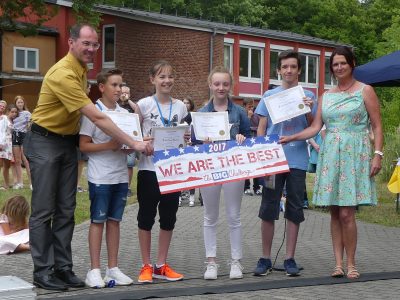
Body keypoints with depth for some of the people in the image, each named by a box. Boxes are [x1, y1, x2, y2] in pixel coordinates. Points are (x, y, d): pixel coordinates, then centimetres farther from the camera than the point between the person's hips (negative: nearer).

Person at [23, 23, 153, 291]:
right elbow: (97, 117, -28)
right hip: (44, 142, -8)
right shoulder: (63, 74, -25)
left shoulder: (82, 68, 4)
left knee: (66, 210, 7)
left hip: (69, 142, 8)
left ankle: (63, 268, 12)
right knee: (44, 211, -3)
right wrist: (133, 143, -27)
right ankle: (42, 271, 3)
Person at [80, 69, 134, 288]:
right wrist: (108, 146, -20)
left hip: (120, 176, 5)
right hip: (100, 177, -5)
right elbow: (83, 145, -8)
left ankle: (113, 268, 15)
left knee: (114, 220, 9)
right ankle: (94, 270, 6)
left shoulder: (124, 113, 10)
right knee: (98, 221, 1)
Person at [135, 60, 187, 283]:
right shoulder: (144, 105, -4)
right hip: (149, 168, -3)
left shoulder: (180, 106, 6)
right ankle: (146, 266, 13)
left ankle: (161, 265, 20)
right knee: (146, 216, 3)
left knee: (169, 217, 8)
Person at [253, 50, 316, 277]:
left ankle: (290, 259, 12)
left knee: (295, 211, 4)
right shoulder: (269, 95, 7)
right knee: (268, 209, 1)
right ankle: (266, 259, 10)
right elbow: (261, 128, 8)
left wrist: (309, 111, -12)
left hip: (297, 161, 0)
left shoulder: (308, 96, 7)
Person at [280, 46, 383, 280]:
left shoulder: (365, 91, 4)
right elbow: (315, 128, 10)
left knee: (346, 213, -10)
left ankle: (351, 263, 2)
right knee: (335, 213, 3)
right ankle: (339, 263, 9)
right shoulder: (326, 96, 15)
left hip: (355, 155, -4)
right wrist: (291, 138, -1)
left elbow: (377, 126, 1)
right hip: (330, 155, 4)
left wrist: (378, 155, -9)